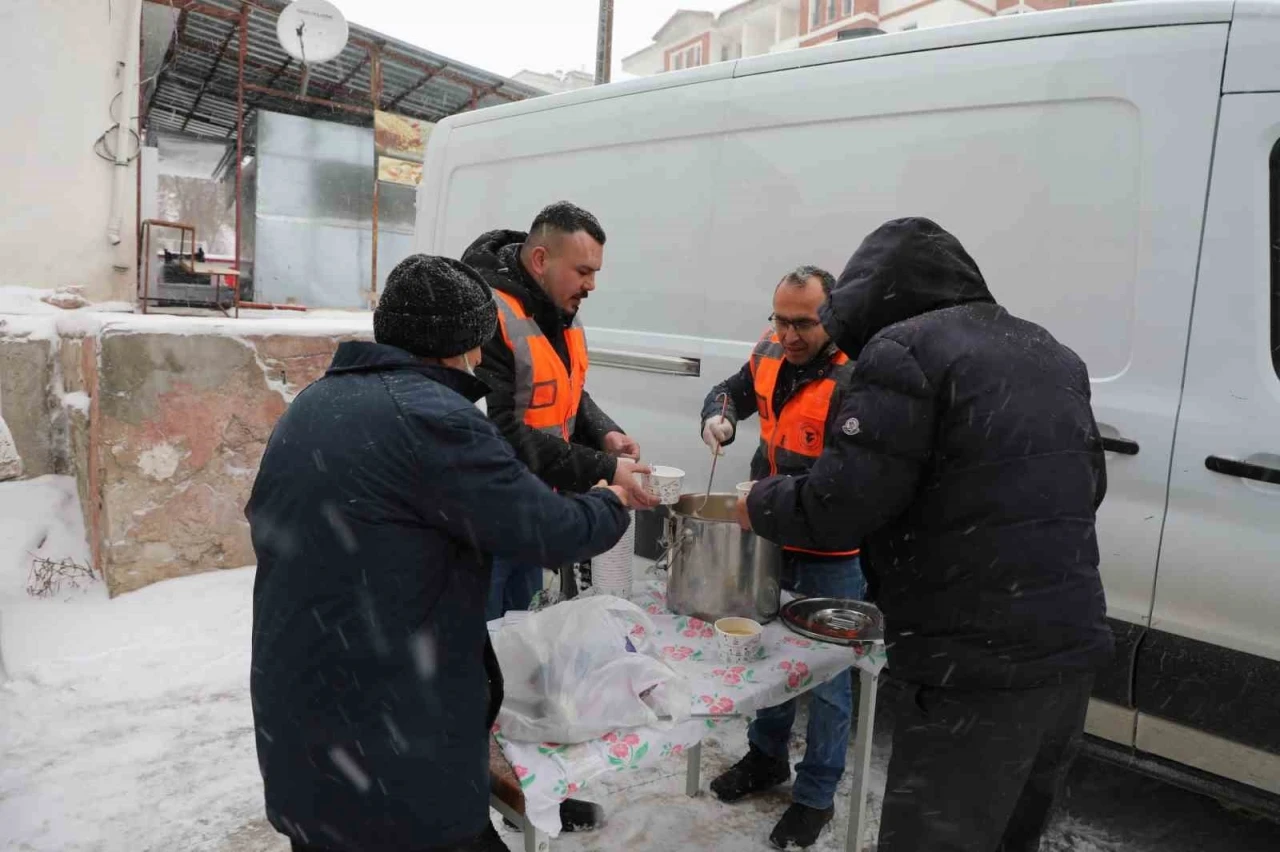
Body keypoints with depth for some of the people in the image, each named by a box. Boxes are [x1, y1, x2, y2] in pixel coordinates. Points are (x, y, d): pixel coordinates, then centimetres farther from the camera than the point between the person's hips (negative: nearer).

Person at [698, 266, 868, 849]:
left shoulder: (853, 380, -23)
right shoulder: (771, 352, -2)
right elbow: (732, 391, 15)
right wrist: (719, 416, -7)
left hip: (832, 554, -7)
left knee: (827, 676, 7)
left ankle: (816, 795, 26)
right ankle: (767, 756, 43)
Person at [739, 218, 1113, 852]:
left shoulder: (904, 349, -12)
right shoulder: (1049, 353, 15)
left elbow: (842, 503, -19)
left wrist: (759, 506, -1)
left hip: (976, 669, -9)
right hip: (1071, 654, 9)